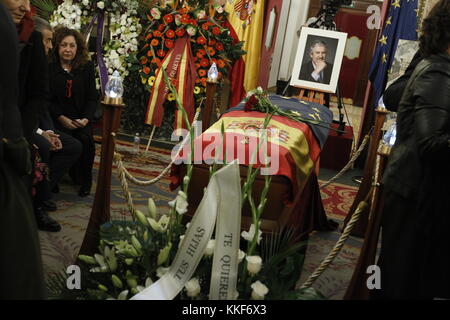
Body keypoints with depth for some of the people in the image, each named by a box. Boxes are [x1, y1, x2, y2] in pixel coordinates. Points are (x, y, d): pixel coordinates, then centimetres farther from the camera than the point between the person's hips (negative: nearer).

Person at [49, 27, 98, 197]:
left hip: (81, 118, 2)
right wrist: (62, 118, -16)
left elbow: (92, 97, 4)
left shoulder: (87, 67, 5)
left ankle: (85, 181, -7)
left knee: (86, 139, -28)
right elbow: (48, 100, -2)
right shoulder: (49, 68, -1)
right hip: (58, 117, -1)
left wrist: (86, 118, -13)